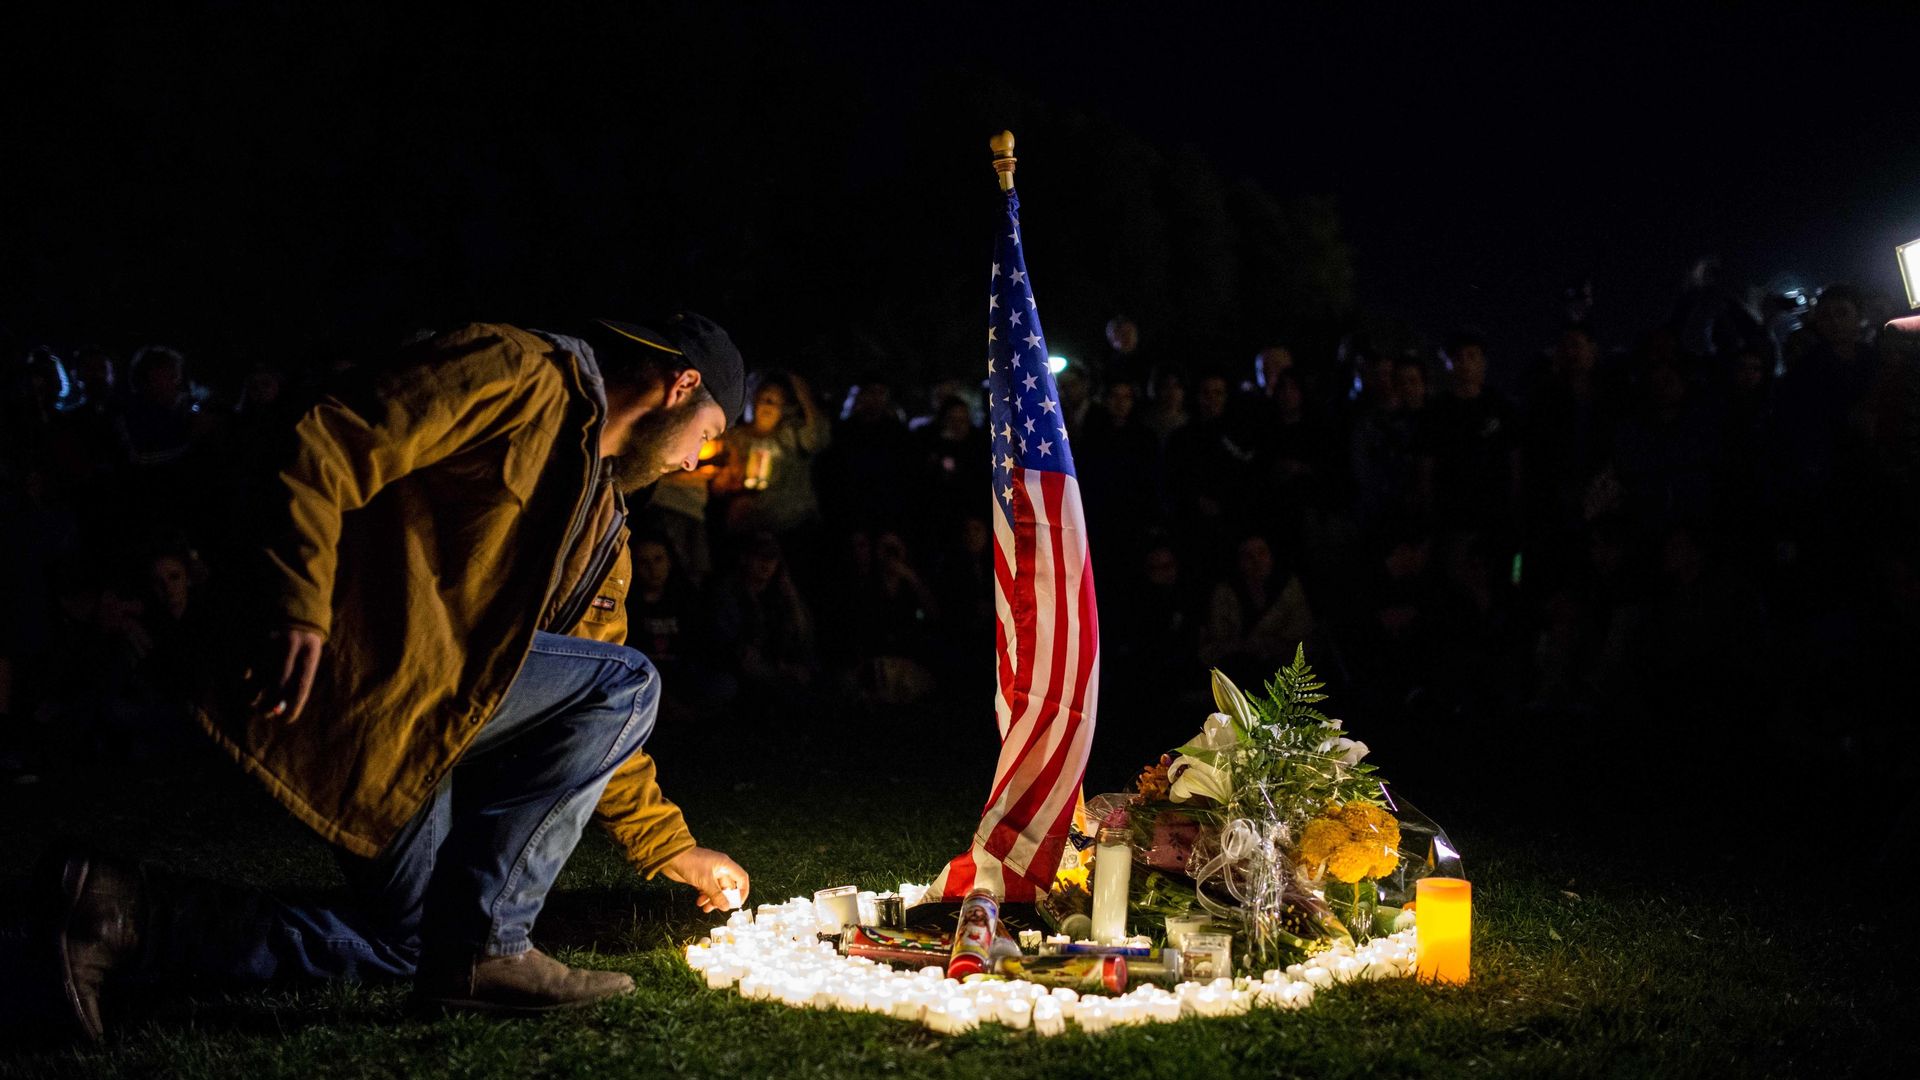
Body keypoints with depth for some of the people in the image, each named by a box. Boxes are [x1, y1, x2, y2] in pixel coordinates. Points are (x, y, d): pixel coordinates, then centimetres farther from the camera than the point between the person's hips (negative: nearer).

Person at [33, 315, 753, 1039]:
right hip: (359, 657, -10)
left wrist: (670, 849, 26)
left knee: (403, 946, 13)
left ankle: (125, 917, 8)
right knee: (626, 683, -11)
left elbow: (595, 721, 26)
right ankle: (483, 946, -13)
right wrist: (297, 609, -25)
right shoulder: (517, 371, -5)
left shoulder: (601, 520, 23)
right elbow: (324, 449, -15)